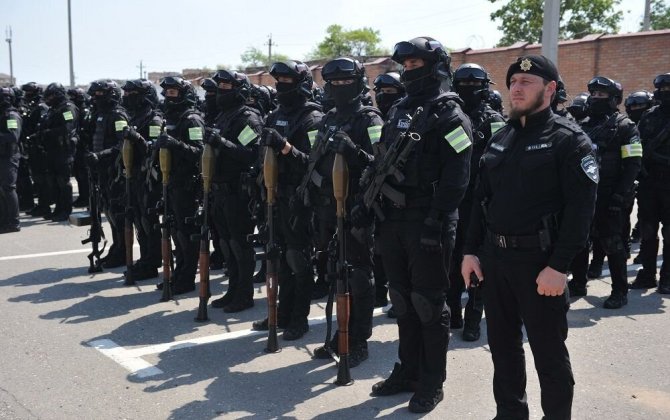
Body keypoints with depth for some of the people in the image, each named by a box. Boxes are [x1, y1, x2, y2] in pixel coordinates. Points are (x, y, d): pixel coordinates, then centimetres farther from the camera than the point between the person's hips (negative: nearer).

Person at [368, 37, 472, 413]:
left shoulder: (450, 116, -7)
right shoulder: (398, 111, 16)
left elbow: (456, 177, -15)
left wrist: (436, 221, -22)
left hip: (427, 223, -7)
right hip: (393, 220, 7)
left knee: (429, 303, 1)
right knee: (403, 299, 14)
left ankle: (432, 383, 13)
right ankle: (408, 371, 28)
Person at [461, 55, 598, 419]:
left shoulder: (569, 140, -8)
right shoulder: (500, 139, 12)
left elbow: (580, 209, -14)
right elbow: (481, 198, 14)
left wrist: (559, 266, -20)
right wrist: (471, 251, 8)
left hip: (539, 260, -6)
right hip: (494, 257, 7)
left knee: (548, 351, 5)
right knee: (503, 344, 16)